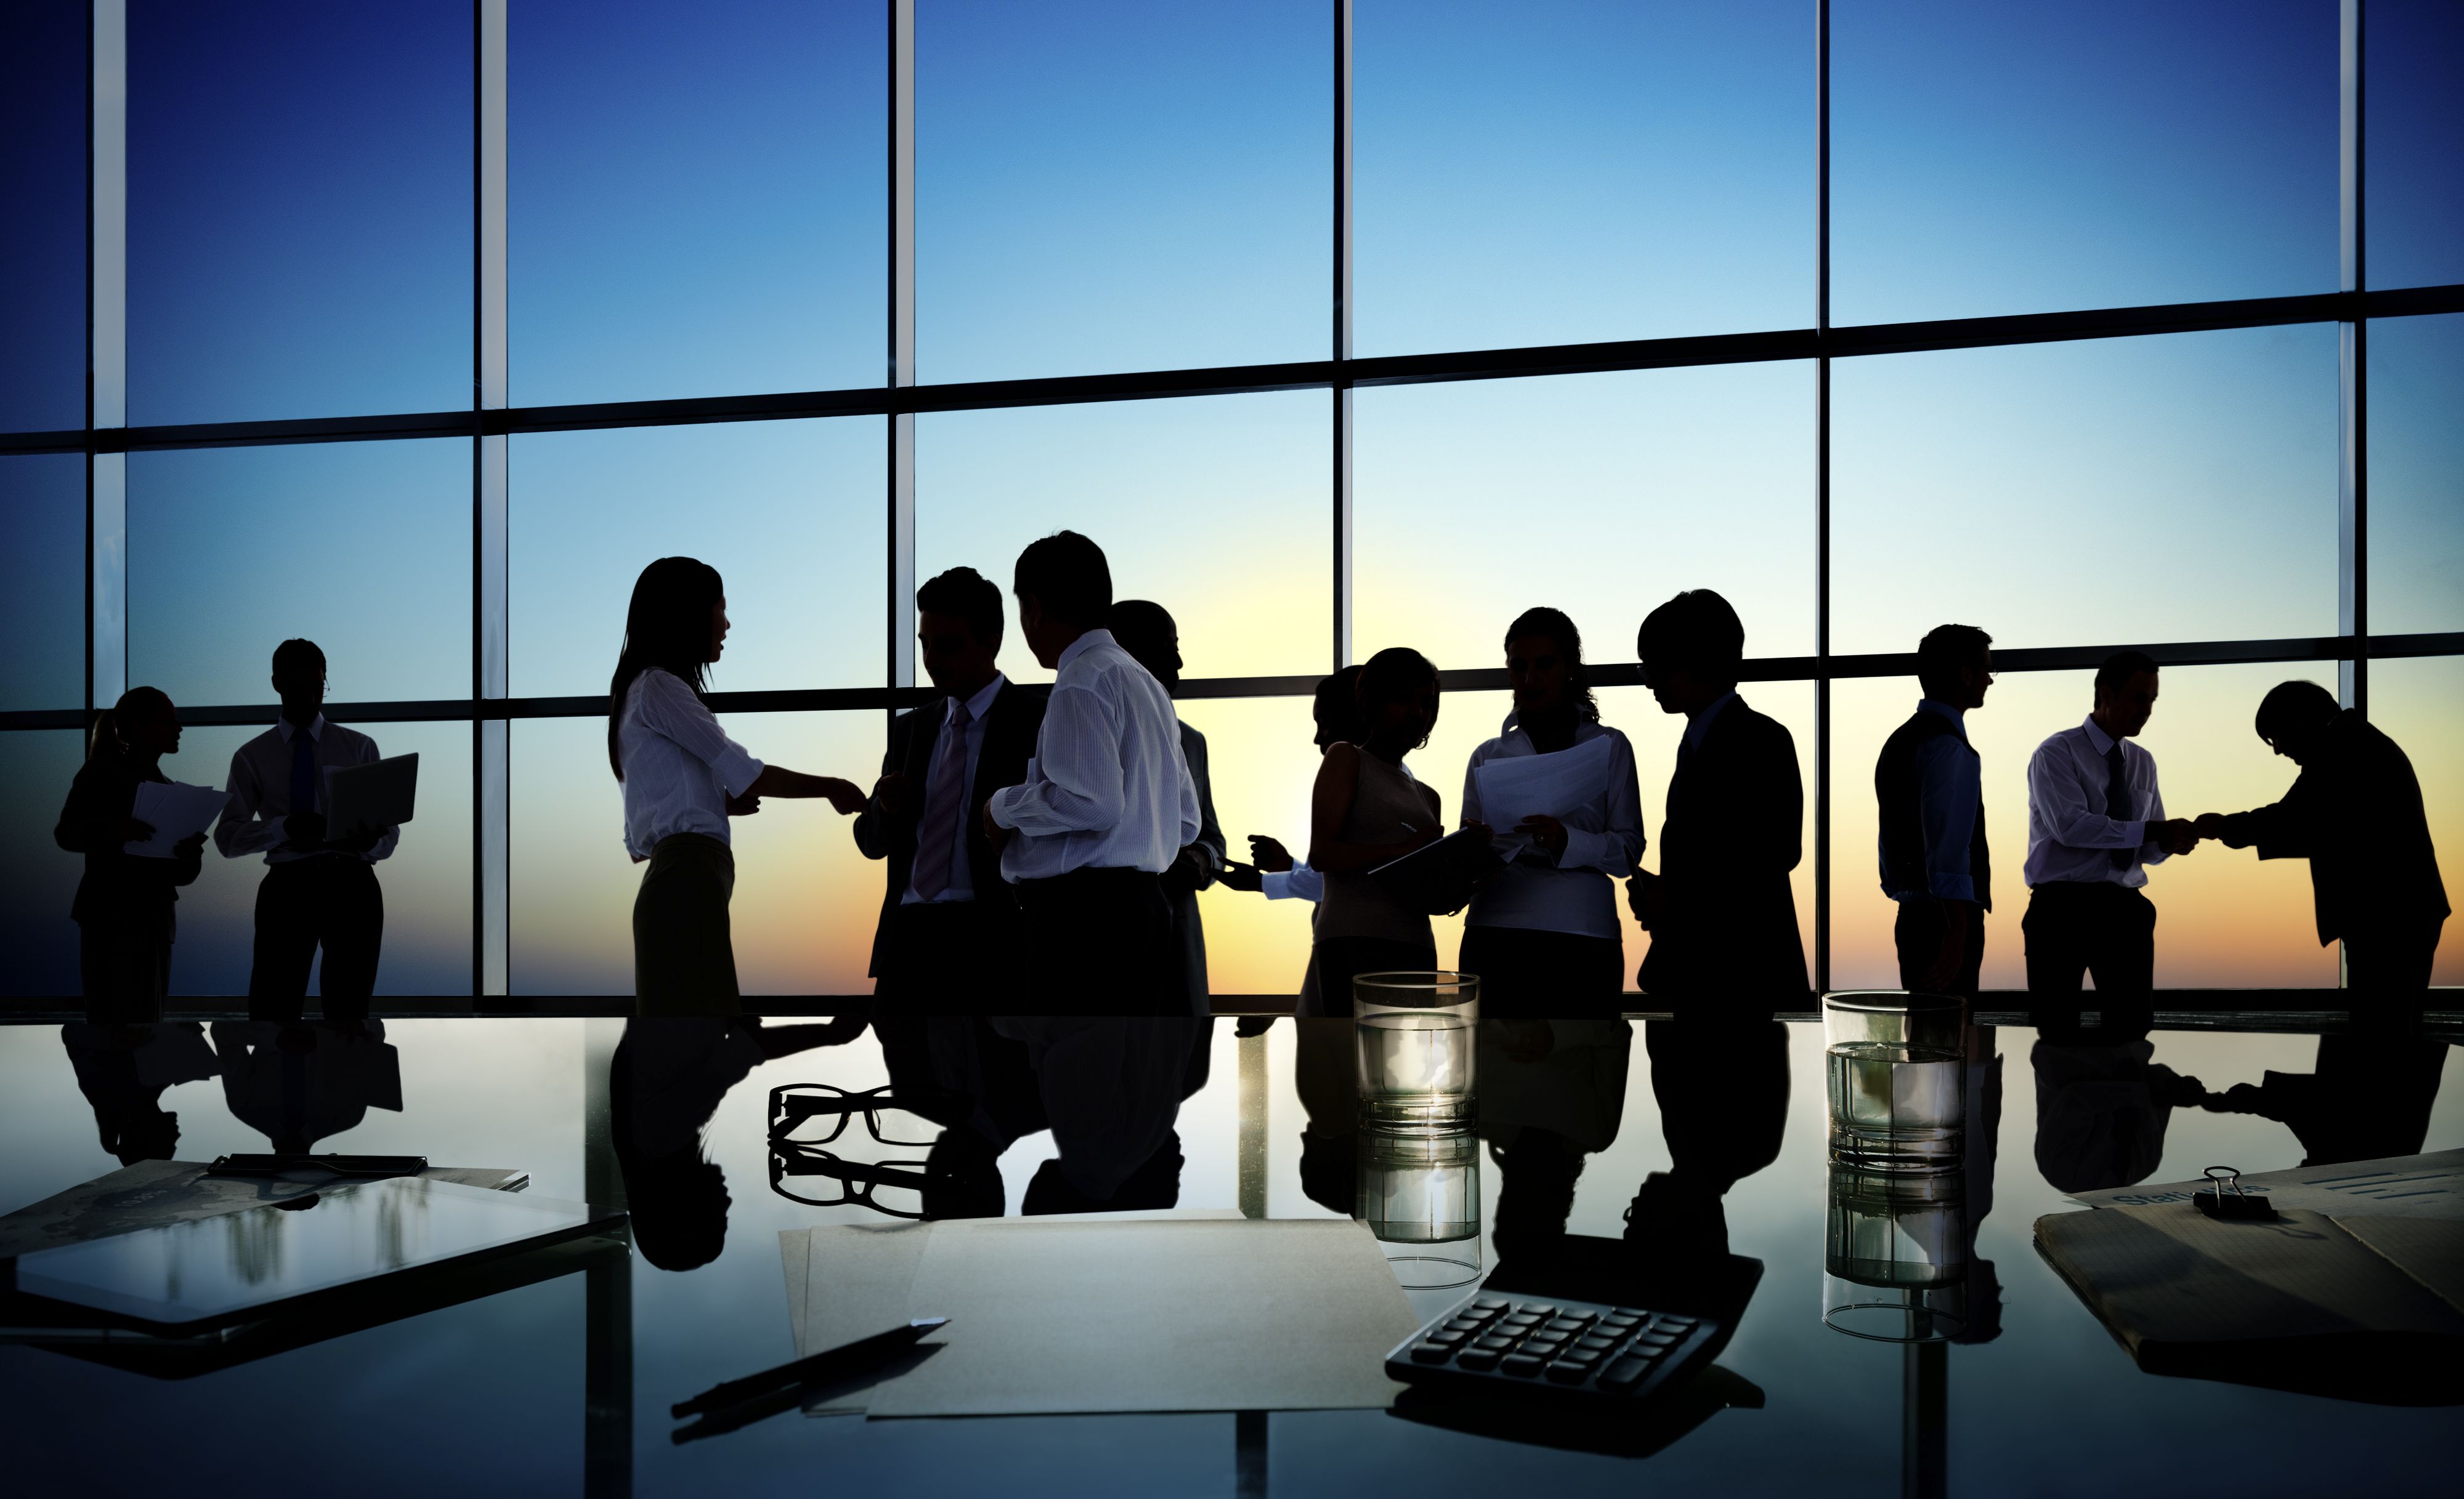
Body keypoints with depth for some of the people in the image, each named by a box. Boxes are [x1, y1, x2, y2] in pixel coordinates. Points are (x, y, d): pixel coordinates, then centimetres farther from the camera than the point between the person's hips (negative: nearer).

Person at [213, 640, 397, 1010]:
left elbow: (390, 834, 6)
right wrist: (283, 827, -16)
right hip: (288, 886, 0)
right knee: (273, 1008, -3)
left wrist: (371, 841, -18)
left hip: (352, 885, 0)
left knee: (349, 1009, 7)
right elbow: (227, 838, 3)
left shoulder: (360, 747, 9)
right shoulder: (252, 756, 9)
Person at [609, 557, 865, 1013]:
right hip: (687, 880, -9)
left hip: (682, 880, 10)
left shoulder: (646, 690, 28)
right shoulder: (658, 686, -1)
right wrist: (830, 787, 6)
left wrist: (723, 803, 12)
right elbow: (744, 771, -7)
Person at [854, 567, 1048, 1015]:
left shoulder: (1040, 721, 0)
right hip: (908, 937, 5)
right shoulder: (910, 727, 17)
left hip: (991, 943, -5)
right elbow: (872, 842, 18)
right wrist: (886, 808, -2)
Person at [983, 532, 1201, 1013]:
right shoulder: (1145, 682, 20)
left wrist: (1005, 806, -5)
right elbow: (1187, 821, 22)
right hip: (1141, 905, 10)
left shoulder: (1083, 680, -9)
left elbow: (1095, 802, -21)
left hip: (1085, 915, -10)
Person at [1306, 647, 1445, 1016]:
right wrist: (1399, 850, -19)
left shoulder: (1427, 797, 26)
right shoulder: (1347, 759, 7)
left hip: (1416, 947, 7)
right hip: (1356, 941, -6)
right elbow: (1321, 854, -7)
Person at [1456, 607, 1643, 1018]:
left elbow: (1630, 847, 3)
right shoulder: (1488, 756, 20)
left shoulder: (1609, 746, 14)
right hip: (1494, 933, 2)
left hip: (1580, 940, -2)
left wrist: (1567, 842, -15)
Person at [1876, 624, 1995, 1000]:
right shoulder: (1949, 748, -13)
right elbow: (1949, 850, -21)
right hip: (1948, 918, -10)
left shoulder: (1901, 739, 16)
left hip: (1912, 916, 10)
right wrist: (1957, 936, -23)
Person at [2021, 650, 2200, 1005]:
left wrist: (2169, 843, -10)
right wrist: (2152, 831, -22)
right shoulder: (2056, 753, -5)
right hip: (2064, 906, -5)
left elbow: (2149, 848, 14)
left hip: (2125, 908, 6)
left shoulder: (2143, 763, 14)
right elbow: (2071, 825, -19)